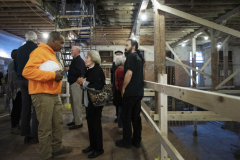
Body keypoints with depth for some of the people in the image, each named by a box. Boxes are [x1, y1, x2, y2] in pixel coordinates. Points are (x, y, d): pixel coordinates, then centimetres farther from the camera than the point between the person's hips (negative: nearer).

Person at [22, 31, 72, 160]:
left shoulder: (52, 54, 19)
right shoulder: (39, 52, -12)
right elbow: (27, 71, -24)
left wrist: (58, 73, 10)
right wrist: (52, 75, -24)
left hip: (55, 95, 9)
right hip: (43, 96, -9)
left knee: (58, 124, 17)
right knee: (46, 128, 2)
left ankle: (57, 147, 34)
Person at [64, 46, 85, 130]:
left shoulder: (79, 60, -12)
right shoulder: (75, 60, 19)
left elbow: (79, 72, -25)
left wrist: (69, 69, -16)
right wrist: (68, 70, 7)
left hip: (77, 83, -10)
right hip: (73, 83, 11)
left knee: (77, 103, -6)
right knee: (74, 102, 15)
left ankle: (78, 123, 1)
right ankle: (75, 120, 25)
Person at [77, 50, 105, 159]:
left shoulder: (97, 70, -14)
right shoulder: (89, 70, 11)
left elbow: (97, 86, -25)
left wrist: (84, 82, -17)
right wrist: (82, 81, -4)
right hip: (89, 101, 8)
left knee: (96, 124, 1)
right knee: (90, 123, 14)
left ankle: (99, 149, 15)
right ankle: (92, 145, 29)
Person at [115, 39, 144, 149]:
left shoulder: (131, 56, -10)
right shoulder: (139, 57, 16)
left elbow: (129, 73, -21)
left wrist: (123, 88, -12)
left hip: (130, 92, -8)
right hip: (139, 92, 8)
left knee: (126, 117, 3)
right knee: (136, 117, 13)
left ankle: (127, 142, 12)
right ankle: (137, 141, 21)